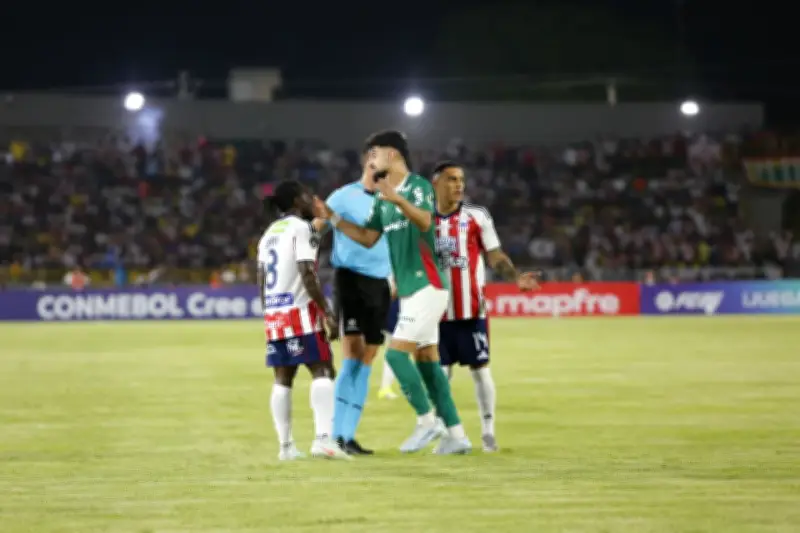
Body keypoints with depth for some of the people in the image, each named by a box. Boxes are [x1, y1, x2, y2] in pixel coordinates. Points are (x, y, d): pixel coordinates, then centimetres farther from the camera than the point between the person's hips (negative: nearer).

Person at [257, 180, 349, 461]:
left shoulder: (269, 233, 17)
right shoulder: (301, 229, -8)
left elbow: (261, 280, 18)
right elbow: (307, 275, -17)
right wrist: (327, 313, -17)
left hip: (273, 312, 8)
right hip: (300, 311, -8)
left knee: (283, 378, 8)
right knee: (322, 371, -9)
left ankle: (286, 446, 7)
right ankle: (323, 438, -22)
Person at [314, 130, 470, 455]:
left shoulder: (419, 186, -12)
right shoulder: (383, 197, 13)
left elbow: (425, 222, -30)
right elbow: (368, 238, 18)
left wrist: (400, 200, -48)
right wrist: (332, 218, 9)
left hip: (427, 287, -9)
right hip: (409, 290, 9)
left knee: (396, 354, -12)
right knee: (427, 360, 8)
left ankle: (427, 422, -3)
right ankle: (455, 434, 9)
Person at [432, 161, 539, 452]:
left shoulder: (477, 217, 0)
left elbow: (495, 256, 0)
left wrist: (515, 277, -16)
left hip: (471, 310, -2)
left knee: (479, 368, 0)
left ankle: (488, 430, 8)